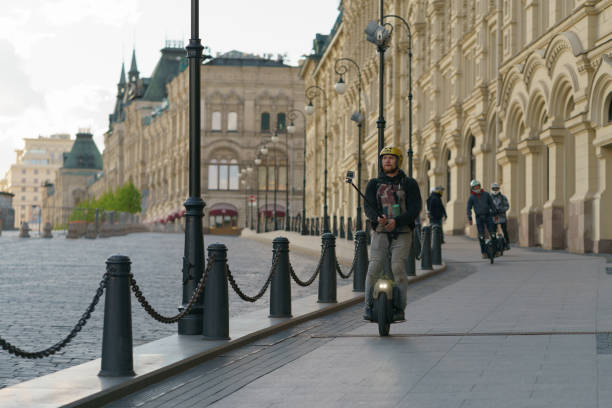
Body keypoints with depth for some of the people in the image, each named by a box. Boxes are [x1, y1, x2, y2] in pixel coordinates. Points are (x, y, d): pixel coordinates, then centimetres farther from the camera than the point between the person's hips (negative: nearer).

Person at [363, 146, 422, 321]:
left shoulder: (409, 184, 8)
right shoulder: (374, 184, 13)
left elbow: (415, 208, -3)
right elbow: (368, 206, 1)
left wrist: (396, 221, -18)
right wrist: (377, 218, -22)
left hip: (402, 233, -1)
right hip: (380, 233, 2)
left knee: (398, 269, -11)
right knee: (374, 268, -9)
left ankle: (400, 308, -6)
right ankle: (369, 306, -3)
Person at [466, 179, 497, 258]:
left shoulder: (486, 194, 3)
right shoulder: (471, 197, 2)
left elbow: (492, 204, 10)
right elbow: (469, 208, 1)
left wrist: (494, 214, 11)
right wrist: (469, 219, -8)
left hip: (488, 216, 0)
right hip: (479, 218, 0)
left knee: (492, 233, -6)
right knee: (481, 235, -4)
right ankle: (484, 253, 3)